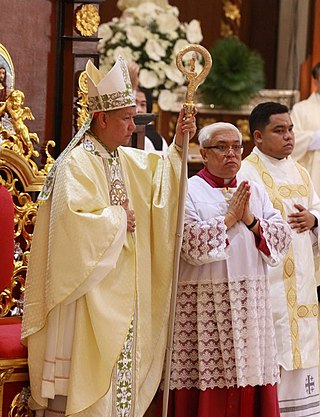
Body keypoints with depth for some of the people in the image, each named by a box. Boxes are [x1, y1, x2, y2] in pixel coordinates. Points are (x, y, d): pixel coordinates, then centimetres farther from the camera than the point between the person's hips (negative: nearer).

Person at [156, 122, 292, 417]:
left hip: (250, 303, 5)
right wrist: (230, 217, -9)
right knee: (209, 390, -4)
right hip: (203, 306, -5)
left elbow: (283, 238, 6)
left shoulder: (256, 191, 15)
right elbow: (192, 243, -16)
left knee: (250, 391, 4)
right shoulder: (187, 191, -1)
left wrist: (250, 220, -7)